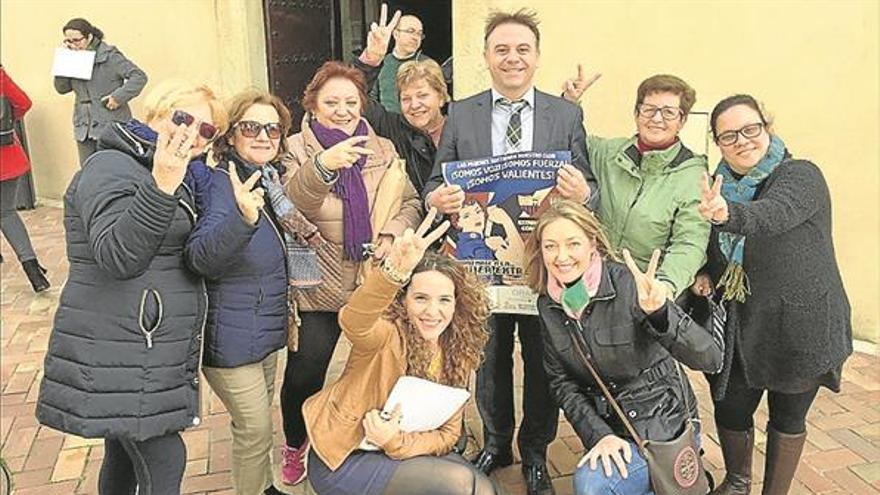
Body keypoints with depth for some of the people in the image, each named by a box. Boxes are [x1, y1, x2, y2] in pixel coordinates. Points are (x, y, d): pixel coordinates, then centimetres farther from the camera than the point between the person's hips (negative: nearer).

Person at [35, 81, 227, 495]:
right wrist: (161, 187, -38)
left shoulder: (173, 175, 17)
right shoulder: (111, 169, -13)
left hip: (146, 348, 9)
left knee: (126, 453, 18)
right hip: (117, 350, -9)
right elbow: (117, 256, -28)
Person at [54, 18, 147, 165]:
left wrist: (118, 97, -18)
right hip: (84, 129, 6)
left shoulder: (109, 55, -7)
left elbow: (139, 76, -11)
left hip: (110, 127, -5)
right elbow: (61, 88, 9)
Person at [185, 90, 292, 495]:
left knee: (259, 420, 24)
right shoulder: (222, 182, -21)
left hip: (267, 328, 8)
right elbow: (201, 257, -38)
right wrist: (243, 217, -53)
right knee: (255, 429, 4)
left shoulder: (272, 177, 2)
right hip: (231, 335, -8)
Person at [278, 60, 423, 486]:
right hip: (318, 288, -2)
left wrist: (392, 233, -12)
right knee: (304, 374, 4)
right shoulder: (296, 149, -1)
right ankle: (295, 444, 35)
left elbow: (410, 203, 8)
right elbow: (289, 206, -20)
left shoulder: (382, 150, 10)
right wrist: (322, 165, -38)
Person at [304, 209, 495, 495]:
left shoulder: (457, 355, -3)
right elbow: (353, 322, -47)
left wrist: (397, 442, -22)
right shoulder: (387, 335, -22)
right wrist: (395, 270, -65)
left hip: (402, 450, 6)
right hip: (343, 460, -6)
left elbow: (448, 433, -3)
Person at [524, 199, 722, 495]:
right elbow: (561, 381, -1)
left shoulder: (629, 286, -23)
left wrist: (660, 311, -46)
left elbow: (710, 359, -28)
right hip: (608, 428, 6)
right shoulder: (548, 305, -5)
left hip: (663, 425, -5)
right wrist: (599, 435, -15)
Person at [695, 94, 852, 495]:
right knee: (730, 412, 13)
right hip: (739, 327, 5)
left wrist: (728, 215, -57)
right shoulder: (720, 188, 3)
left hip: (801, 327, -4)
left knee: (787, 418, 12)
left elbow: (774, 213, -37)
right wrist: (704, 274, -5)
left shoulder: (802, 176, -13)